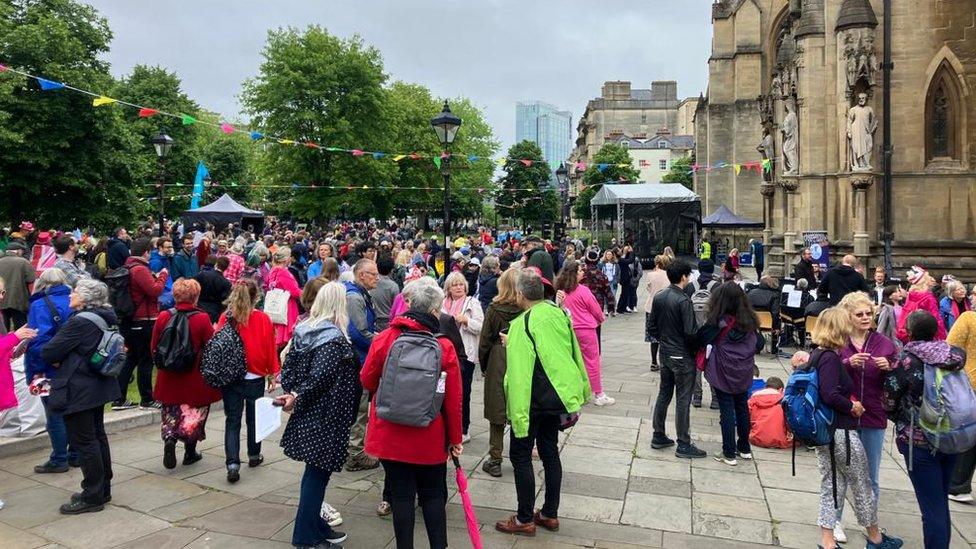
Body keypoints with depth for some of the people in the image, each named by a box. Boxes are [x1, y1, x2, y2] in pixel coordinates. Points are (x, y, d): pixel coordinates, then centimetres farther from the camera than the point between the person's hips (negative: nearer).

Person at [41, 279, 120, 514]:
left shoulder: (79, 322, -21)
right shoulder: (105, 319, 6)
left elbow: (47, 352, -16)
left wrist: (57, 360, 4)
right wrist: (64, 359, 3)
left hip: (78, 389, -9)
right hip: (99, 386, 9)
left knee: (83, 441, 0)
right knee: (97, 436, 17)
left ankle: (93, 497, 8)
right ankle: (103, 490, 27)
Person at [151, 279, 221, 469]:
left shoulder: (163, 317, -5)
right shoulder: (202, 319, -16)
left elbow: (154, 348, 4)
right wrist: (214, 332, 7)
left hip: (169, 377, 3)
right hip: (195, 379, -2)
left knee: (171, 411, 20)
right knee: (195, 412, 14)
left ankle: (169, 437, -5)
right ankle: (190, 451, 21)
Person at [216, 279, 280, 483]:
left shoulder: (225, 318, -6)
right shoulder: (263, 319, -10)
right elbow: (271, 348, -5)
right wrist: (273, 374, 6)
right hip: (256, 378, -1)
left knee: (232, 420, 5)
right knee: (254, 418, 16)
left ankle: (233, 463, -5)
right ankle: (254, 456, 30)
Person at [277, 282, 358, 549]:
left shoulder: (303, 330, 6)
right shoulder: (335, 338, -19)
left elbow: (288, 367, 6)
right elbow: (318, 379, -21)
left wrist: (291, 394, 0)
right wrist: (297, 399, -8)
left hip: (306, 416, 8)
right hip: (325, 418, -8)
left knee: (315, 472, 19)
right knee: (318, 473, 4)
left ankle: (315, 526, 32)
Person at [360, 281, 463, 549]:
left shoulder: (384, 338, -10)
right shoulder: (444, 346, -12)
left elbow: (367, 381, 0)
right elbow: (454, 399, -9)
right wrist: (455, 438, 4)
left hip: (390, 435, 1)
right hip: (430, 439, 0)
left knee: (401, 495, 12)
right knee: (433, 495, 16)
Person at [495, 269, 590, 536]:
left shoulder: (523, 323, -20)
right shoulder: (558, 313, 2)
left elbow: (519, 370, -24)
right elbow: (573, 352, 12)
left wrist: (518, 412, -22)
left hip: (535, 400, -7)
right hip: (558, 396, 7)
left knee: (520, 455, 5)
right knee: (550, 452, 16)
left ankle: (525, 520, 13)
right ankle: (550, 514, 26)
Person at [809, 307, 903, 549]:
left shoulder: (818, 355, 6)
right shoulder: (830, 357, -21)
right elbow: (830, 395, -29)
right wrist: (852, 406, -13)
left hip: (826, 431, 8)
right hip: (841, 431, -8)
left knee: (831, 484, 13)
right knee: (862, 484, 11)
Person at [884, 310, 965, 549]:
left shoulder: (906, 361, -15)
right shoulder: (954, 357, -2)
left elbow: (888, 402, -9)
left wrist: (901, 420, 10)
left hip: (919, 442, -5)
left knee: (932, 507, 2)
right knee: (942, 503, 20)